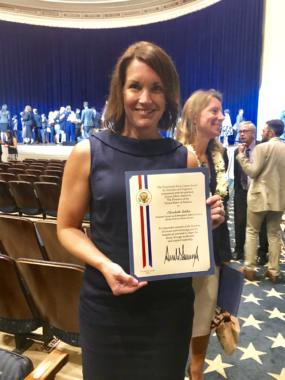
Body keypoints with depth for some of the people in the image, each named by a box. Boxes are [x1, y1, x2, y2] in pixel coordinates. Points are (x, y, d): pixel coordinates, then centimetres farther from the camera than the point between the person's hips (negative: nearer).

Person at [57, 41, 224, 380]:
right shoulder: (88, 152, -7)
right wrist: (104, 265, -17)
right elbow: (67, 228, -2)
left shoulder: (185, 158, -2)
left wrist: (210, 221, -13)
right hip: (106, 304, -1)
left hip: (171, 304, 2)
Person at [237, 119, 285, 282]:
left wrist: (241, 155, -9)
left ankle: (250, 269, 10)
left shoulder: (262, 147, -13)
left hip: (260, 196, -5)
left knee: (252, 232, 7)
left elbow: (252, 172, -16)